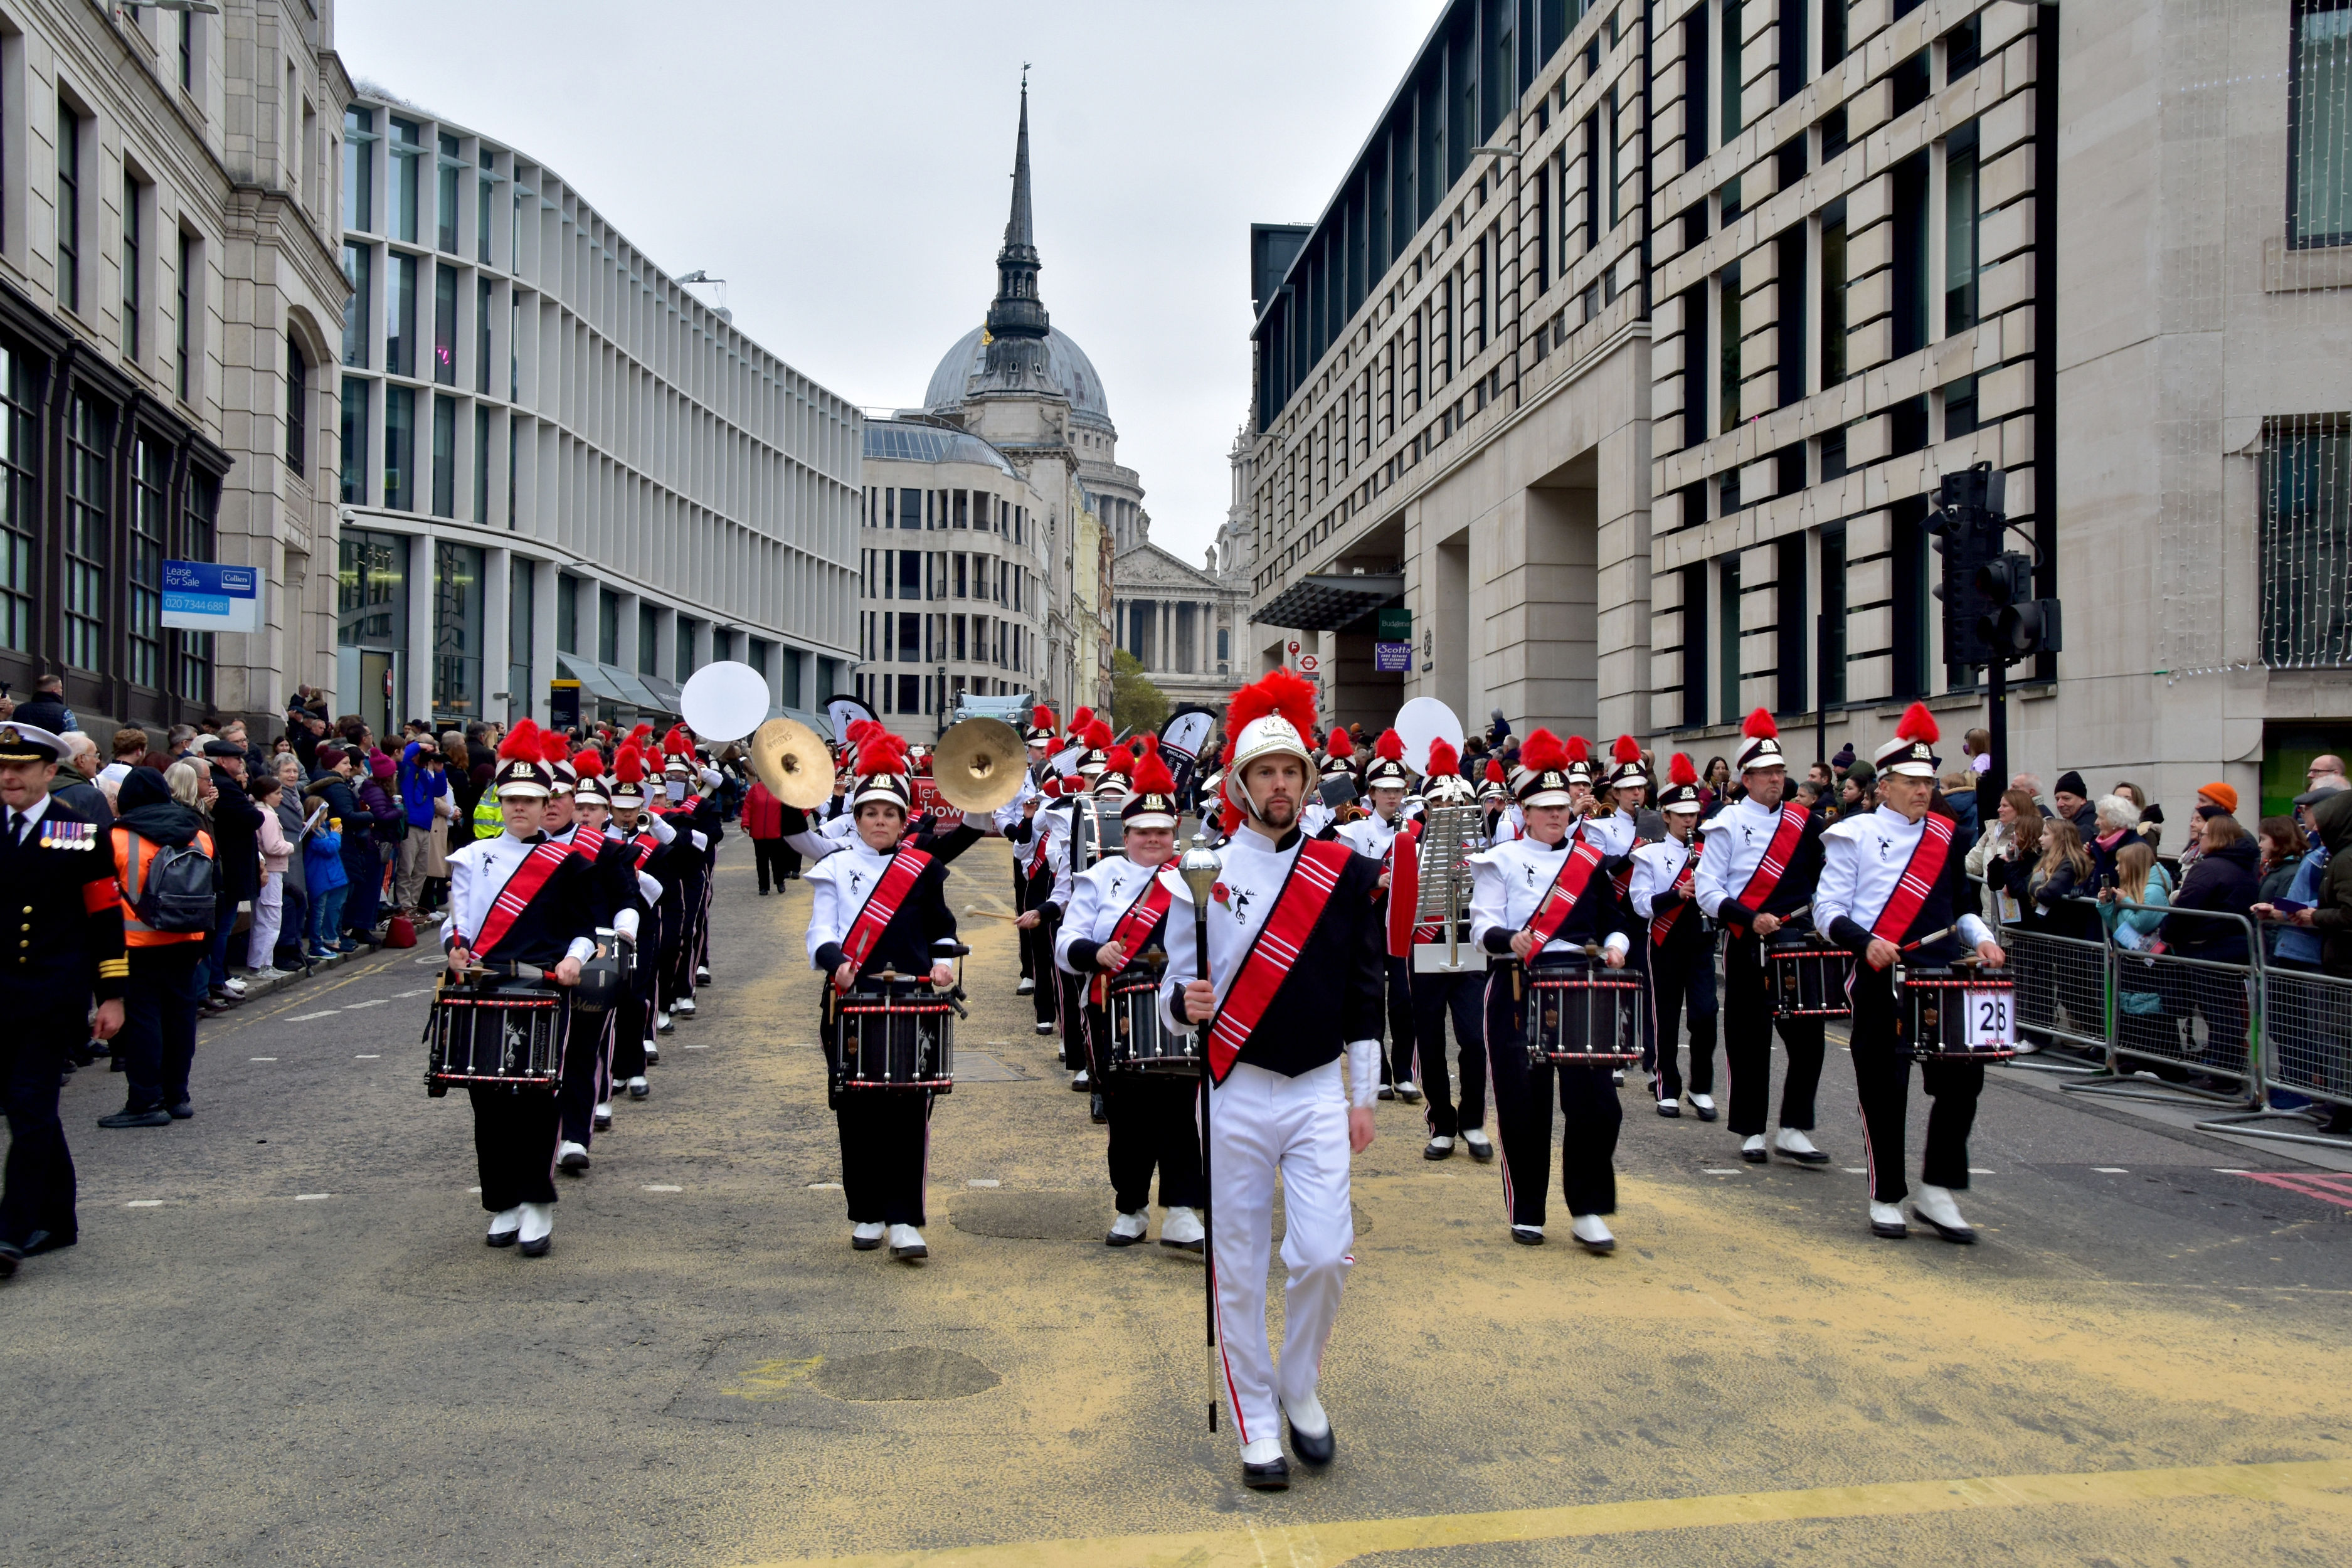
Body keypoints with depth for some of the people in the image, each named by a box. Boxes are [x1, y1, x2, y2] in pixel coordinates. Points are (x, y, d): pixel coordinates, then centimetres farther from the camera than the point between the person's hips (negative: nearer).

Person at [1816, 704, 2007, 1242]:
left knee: (1963, 1078, -2)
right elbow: (1828, 909, -4)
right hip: (1881, 982, -4)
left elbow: (1960, 906, 22)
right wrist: (1866, 942, -21)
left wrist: (1980, 939, 2)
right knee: (1885, 1093, 1)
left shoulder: (1946, 835, 14)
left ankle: (1938, 1192, 12)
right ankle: (1886, 1200, 15)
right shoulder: (1855, 836, 0)